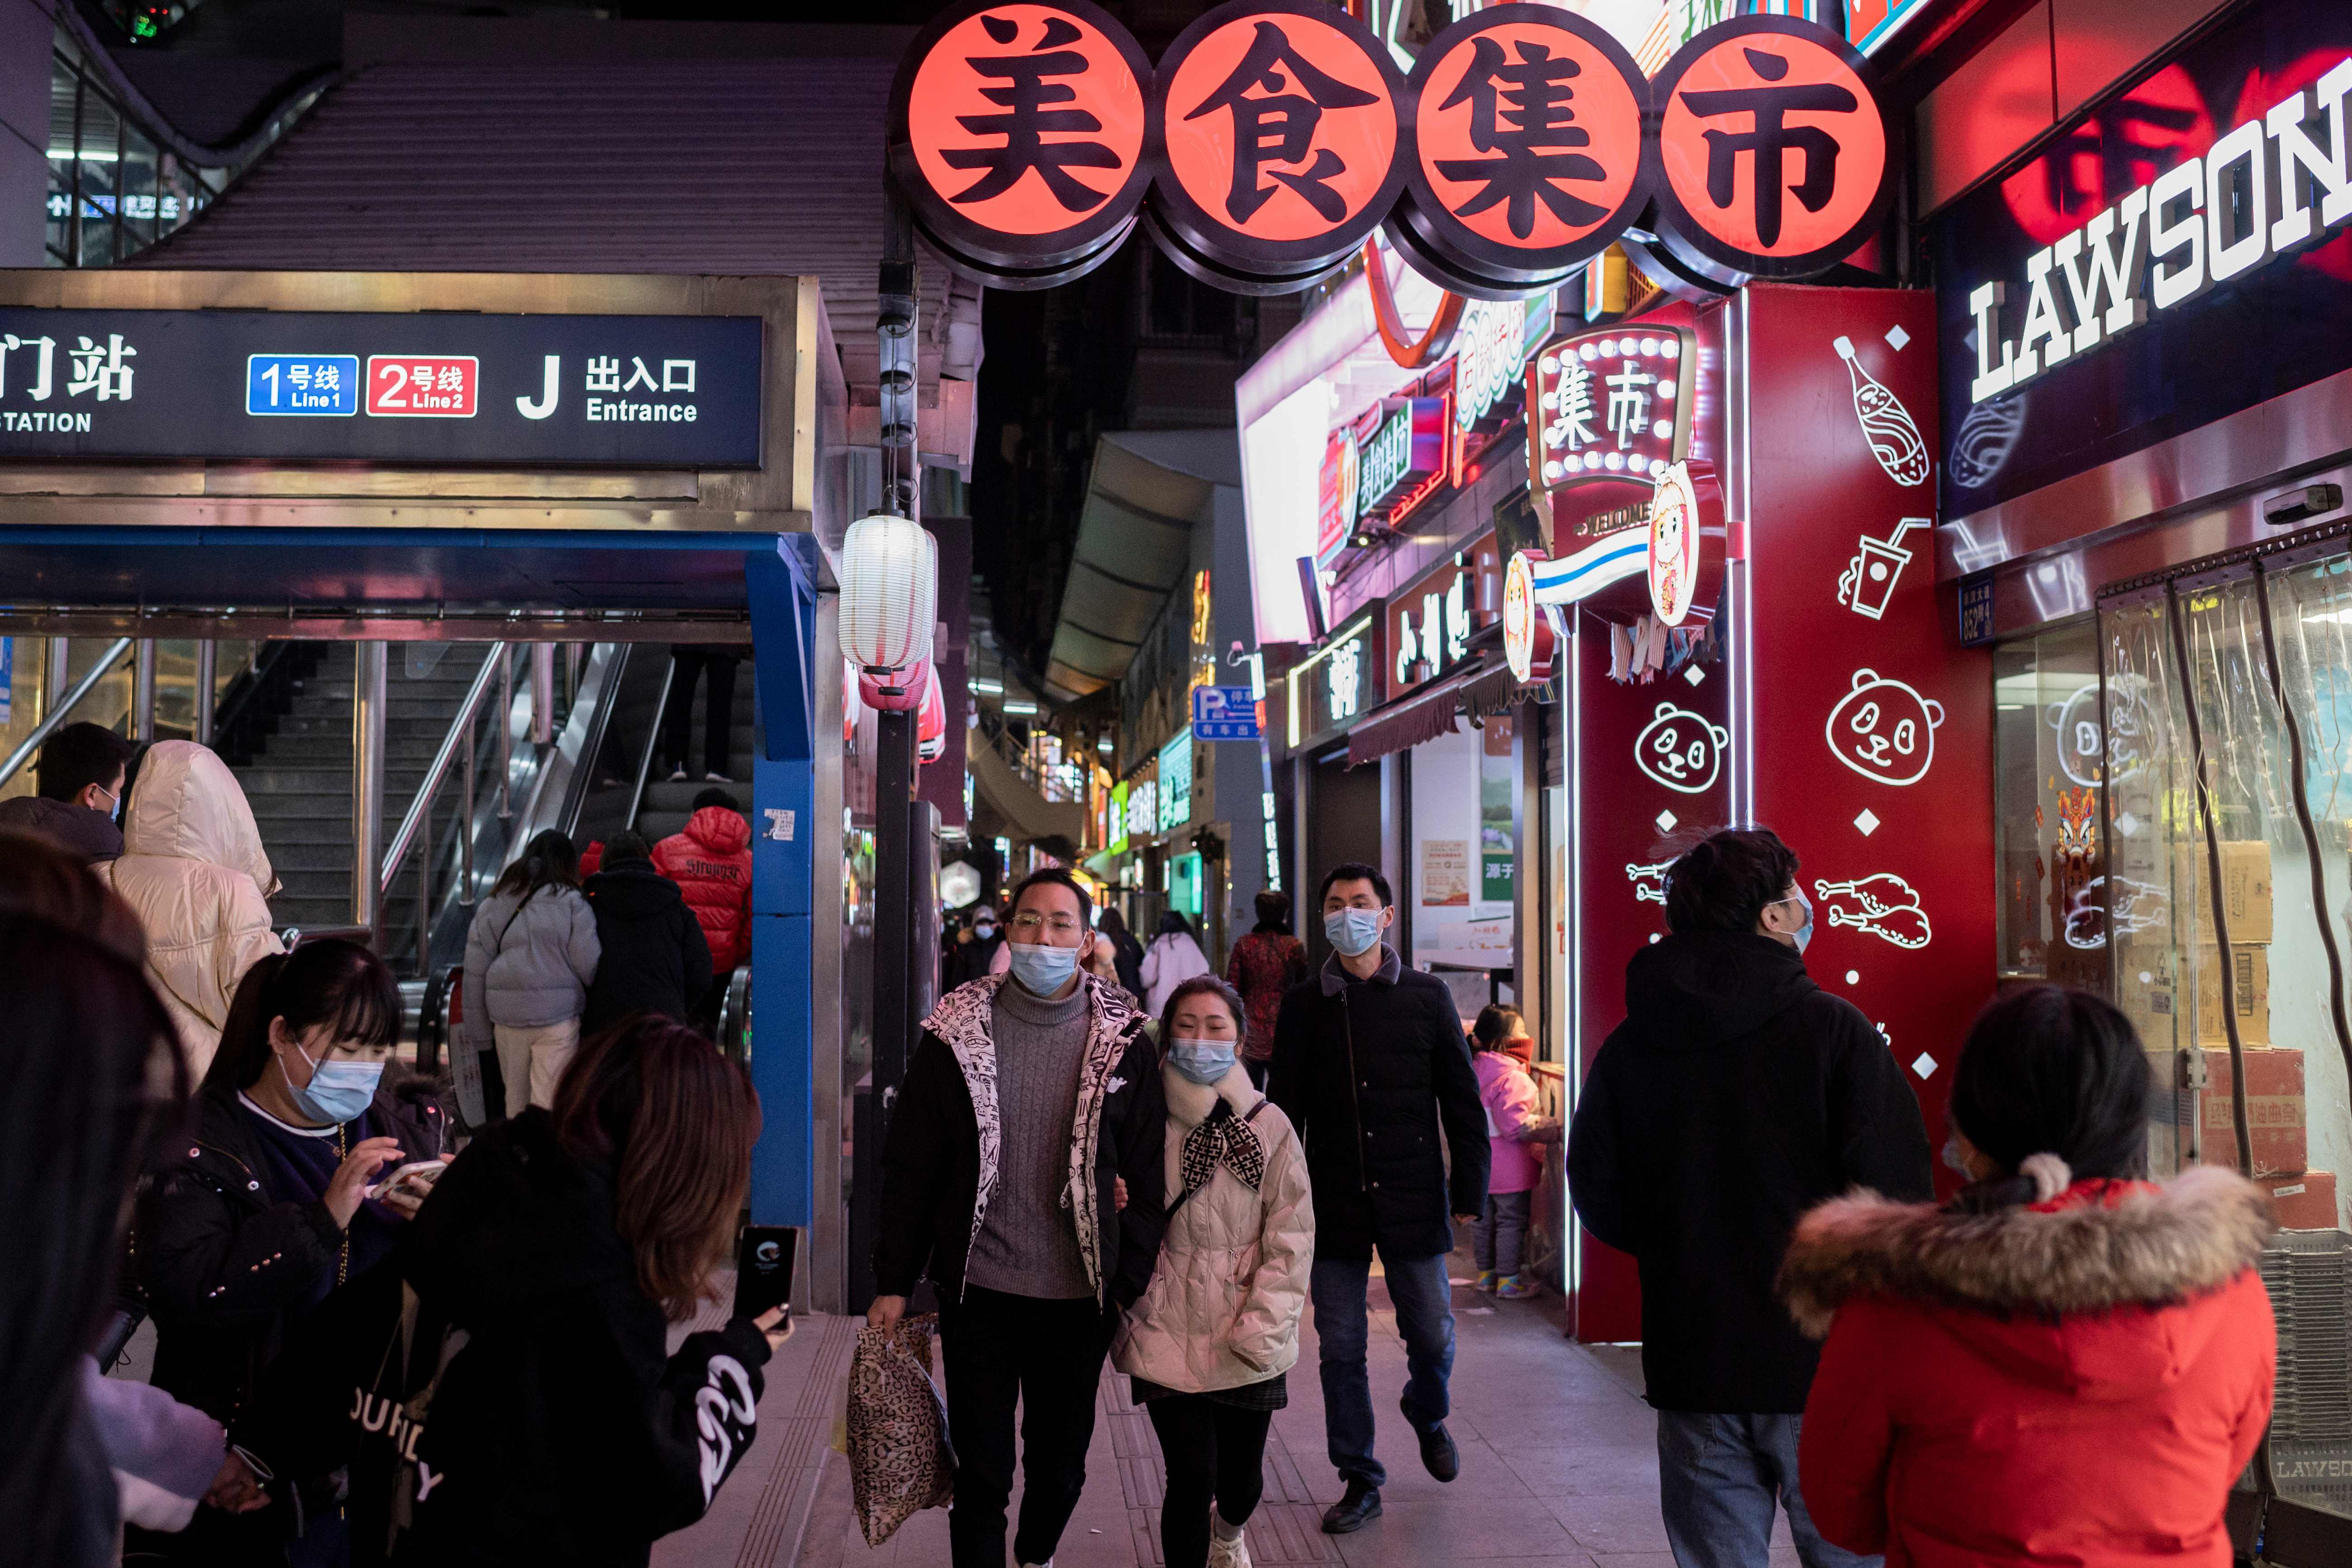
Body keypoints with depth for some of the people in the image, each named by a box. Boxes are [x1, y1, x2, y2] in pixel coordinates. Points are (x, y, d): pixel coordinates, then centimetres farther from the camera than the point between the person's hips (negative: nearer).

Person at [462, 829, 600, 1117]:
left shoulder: (492, 905, 9)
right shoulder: (572, 904, -5)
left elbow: (475, 971, 10)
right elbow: (590, 967, -7)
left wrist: (477, 1031, 14)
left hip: (506, 1017, 4)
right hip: (558, 1017, -4)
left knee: (515, 1098, 16)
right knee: (547, 1101, -2)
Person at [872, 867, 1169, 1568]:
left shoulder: (1122, 1040, -1)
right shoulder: (956, 1032, -2)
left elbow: (1149, 1175, 2)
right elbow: (910, 1165, 2)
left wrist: (1134, 1285, -3)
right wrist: (893, 1282, 0)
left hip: (1079, 1298, 1)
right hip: (979, 1293, -1)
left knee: (1061, 1468, 16)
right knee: (981, 1471, 5)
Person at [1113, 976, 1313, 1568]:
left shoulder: (1269, 1126, -2)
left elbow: (1291, 1236, -2)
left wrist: (1263, 1325, -7)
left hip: (1248, 1337, 1)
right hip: (1169, 1332, -1)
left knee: (1242, 1479, 13)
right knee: (1192, 1477, -9)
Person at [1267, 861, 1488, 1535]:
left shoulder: (1426, 997, 2)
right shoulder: (1303, 1005, 4)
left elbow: (1462, 1100, 5)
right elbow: (1283, 1108, 7)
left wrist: (1470, 1189, 0)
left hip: (1412, 1201, -1)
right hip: (1334, 1204, 1)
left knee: (1432, 1335, 7)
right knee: (1340, 1349, 4)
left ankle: (1427, 1416, 40)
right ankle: (1360, 1482, 18)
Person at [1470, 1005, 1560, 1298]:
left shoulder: (1475, 1071, 5)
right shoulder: (1512, 1078, -22)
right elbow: (1517, 1125, -25)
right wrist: (1555, 1130, -18)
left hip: (1479, 1162, 8)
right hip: (1510, 1169, -8)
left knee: (1483, 1219, 16)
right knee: (1512, 1221, 3)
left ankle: (1486, 1273, 27)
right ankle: (1509, 1280, 9)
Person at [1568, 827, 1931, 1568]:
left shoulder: (1629, 1046, 2)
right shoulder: (1835, 1029, -10)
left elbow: (1598, 1199, 6)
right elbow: (1895, 1193, -13)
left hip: (1691, 1368, 4)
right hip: (1822, 1367, -3)